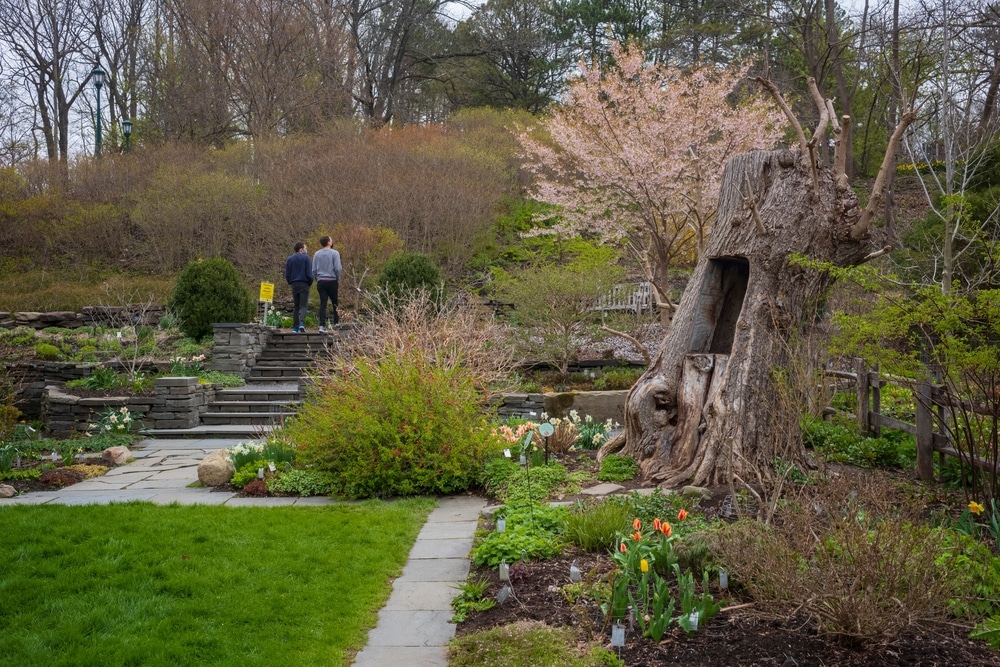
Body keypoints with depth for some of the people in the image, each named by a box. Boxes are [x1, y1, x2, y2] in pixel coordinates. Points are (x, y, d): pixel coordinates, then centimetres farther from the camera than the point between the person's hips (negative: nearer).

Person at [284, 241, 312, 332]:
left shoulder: (289, 259, 9)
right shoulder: (306, 258, -5)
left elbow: (287, 274, 5)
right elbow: (309, 273, -9)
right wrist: (310, 283, 5)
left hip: (294, 285, 4)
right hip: (304, 284, -4)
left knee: (296, 306, 11)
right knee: (304, 305, -6)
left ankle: (295, 327, 7)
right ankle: (302, 323, -26)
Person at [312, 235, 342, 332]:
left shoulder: (317, 254, 6)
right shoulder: (334, 253, -7)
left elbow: (314, 270, 7)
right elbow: (337, 268, -11)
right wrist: (338, 279, 4)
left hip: (321, 281, 3)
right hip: (332, 281, -3)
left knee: (323, 303, 1)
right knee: (335, 302, 11)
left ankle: (322, 325, -7)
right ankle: (336, 322, 18)